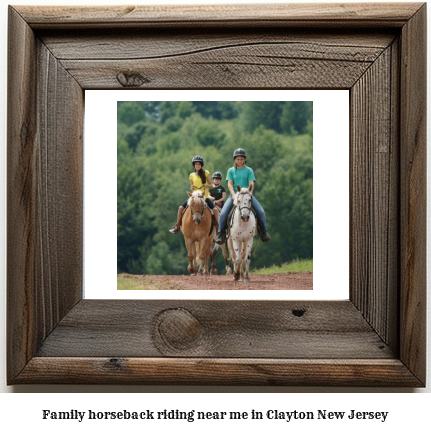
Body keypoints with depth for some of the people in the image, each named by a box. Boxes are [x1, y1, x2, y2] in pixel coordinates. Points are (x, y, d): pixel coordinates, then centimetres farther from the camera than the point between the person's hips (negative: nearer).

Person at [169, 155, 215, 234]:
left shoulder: (206, 173, 3)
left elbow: (211, 185, 5)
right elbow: (191, 187, 15)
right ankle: (177, 226, 1)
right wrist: (191, 187, -8)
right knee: (181, 208, -12)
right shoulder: (192, 175, 8)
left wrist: (207, 185, -16)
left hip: (205, 197, -2)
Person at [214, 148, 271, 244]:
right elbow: (230, 184, 0)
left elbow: (251, 184, -2)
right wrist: (234, 194, -17)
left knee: (261, 212, -18)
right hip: (234, 194, 0)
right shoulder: (231, 170, 8)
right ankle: (220, 234, -5)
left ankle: (263, 232, -3)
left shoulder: (249, 170, 7)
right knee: (223, 213, -19)